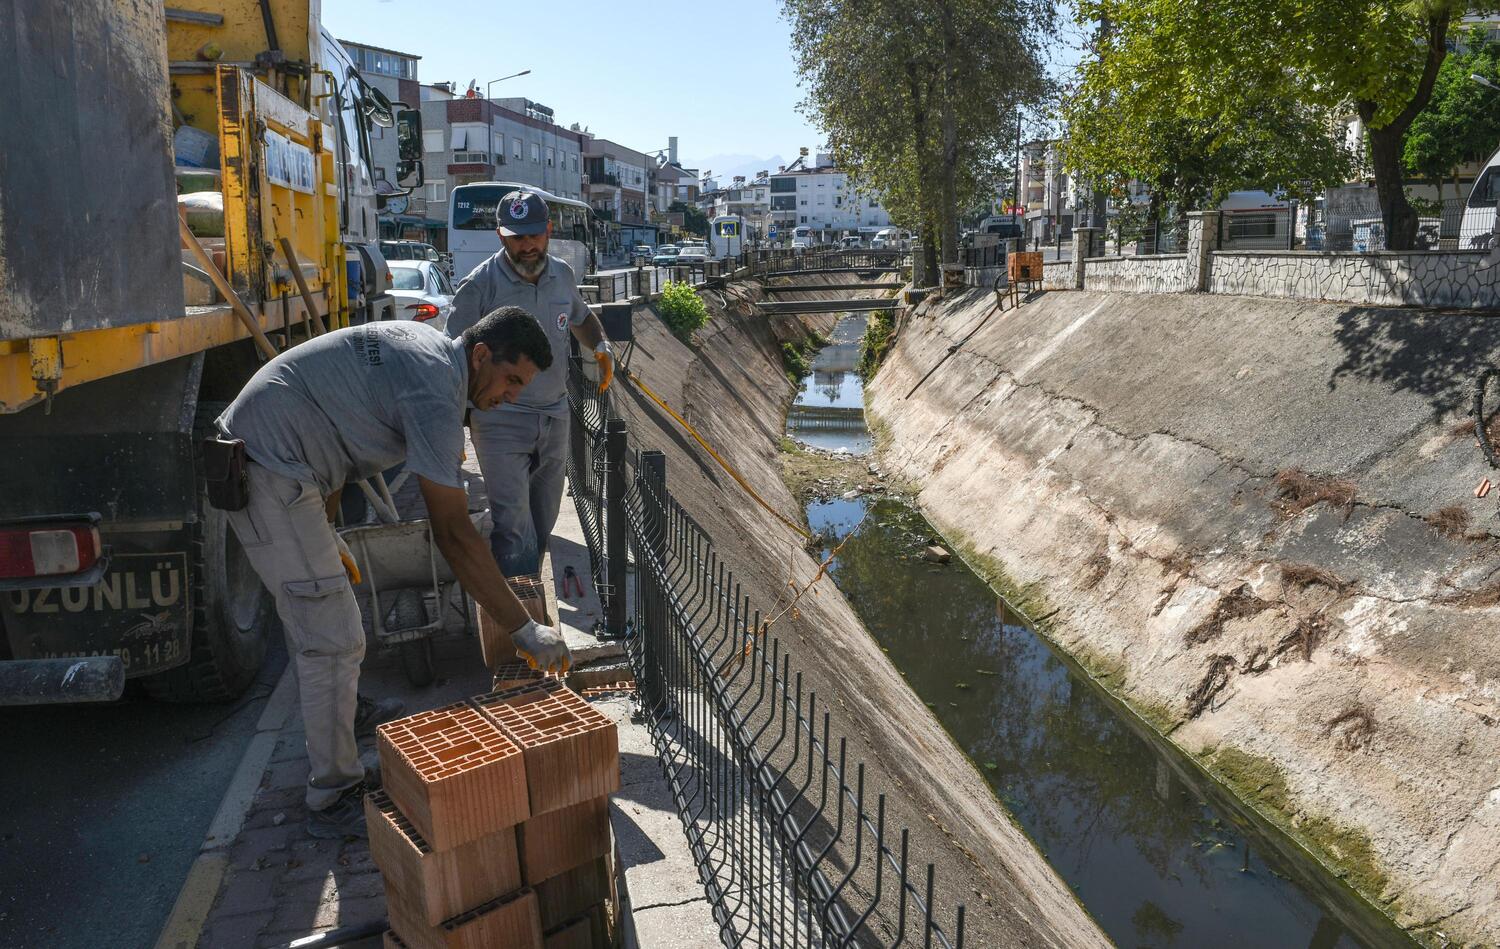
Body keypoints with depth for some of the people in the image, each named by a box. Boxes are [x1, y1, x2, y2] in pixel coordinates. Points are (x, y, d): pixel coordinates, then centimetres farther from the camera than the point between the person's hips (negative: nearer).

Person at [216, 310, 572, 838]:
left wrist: (325, 532, 22)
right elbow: (452, 532, -26)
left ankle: (336, 712, 48)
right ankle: (334, 799, 5)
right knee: (334, 640, -7)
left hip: (255, 453, 11)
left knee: (310, 611, 27)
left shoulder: (424, 344, 7)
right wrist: (524, 630, -23)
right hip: (272, 476, -11)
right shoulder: (435, 393, -23)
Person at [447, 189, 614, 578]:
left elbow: (580, 316, 26)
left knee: (543, 522, 15)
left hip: (555, 417, 6)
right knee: (514, 527, -13)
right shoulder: (479, 286, -13)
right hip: (501, 422, -6)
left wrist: (600, 346, 6)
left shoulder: (563, 275, 4)